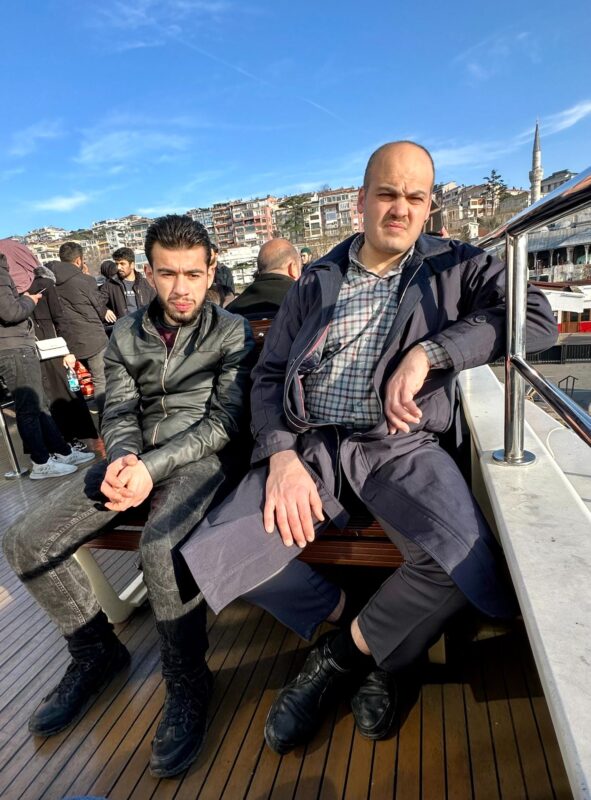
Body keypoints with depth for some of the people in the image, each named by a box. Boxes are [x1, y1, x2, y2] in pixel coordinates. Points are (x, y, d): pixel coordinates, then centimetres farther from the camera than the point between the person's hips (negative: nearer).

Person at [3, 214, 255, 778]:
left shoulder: (231, 332, 0)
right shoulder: (126, 334, 13)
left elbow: (225, 419, -8)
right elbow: (118, 411, 9)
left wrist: (152, 468, -19)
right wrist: (122, 458, -15)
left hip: (202, 456, -5)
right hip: (137, 457, 6)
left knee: (160, 548, -35)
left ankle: (187, 684, -7)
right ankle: (96, 653, 16)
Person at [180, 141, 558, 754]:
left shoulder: (456, 268, 10)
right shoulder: (317, 282, 14)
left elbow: (535, 317, -6)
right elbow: (269, 374, 9)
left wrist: (430, 350, -20)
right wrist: (281, 455, -9)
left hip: (402, 447, -1)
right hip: (311, 445, 2)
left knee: (469, 565, -30)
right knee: (207, 558, -17)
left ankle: (340, 654, 1)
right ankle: (343, 616, 10)